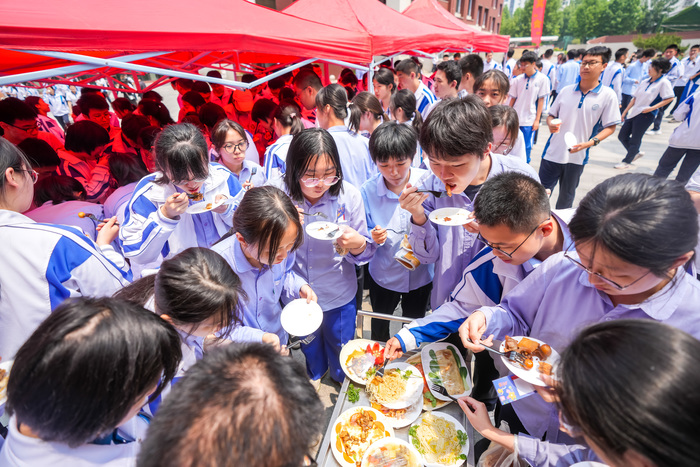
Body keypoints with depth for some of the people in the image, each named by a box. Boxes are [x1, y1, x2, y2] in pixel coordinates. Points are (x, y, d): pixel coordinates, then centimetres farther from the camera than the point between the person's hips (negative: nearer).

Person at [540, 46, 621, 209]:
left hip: (577, 157, -1)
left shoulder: (608, 95, -3)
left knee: (566, 199, 14)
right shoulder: (566, 90, 4)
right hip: (552, 153, 1)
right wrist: (551, 124, -11)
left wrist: (590, 142, -19)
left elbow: (610, 127, -2)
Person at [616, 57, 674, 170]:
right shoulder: (645, 82, 11)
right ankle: (636, 153, 30)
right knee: (622, 136, 9)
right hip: (634, 113, 7)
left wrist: (652, 108, -20)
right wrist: (625, 112, 12)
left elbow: (669, 98, -12)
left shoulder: (664, 82, -8)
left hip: (646, 115, -7)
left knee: (635, 140, -3)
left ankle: (627, 162, 8)